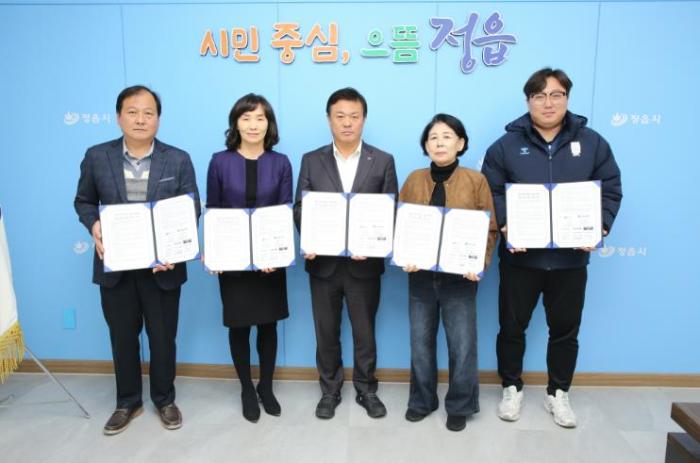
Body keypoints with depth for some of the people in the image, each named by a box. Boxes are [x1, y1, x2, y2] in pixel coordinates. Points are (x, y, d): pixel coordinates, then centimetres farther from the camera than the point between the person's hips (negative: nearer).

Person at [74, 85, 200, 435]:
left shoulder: (178, 160, -4)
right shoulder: (96, 157, -1)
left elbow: (192, 210, -4)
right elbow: (84, 201, 9)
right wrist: (94, 226, -13)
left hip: (162, 265, -1)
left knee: (163, 337, 12)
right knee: (122, 337, 16)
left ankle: (164, 399, 34)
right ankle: (127, 402, 36)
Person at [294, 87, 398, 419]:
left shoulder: (383, 162, 2)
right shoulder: (311, 161, 5)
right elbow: (300, 209, 2)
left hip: (364, 263, -1)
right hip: (323, 262, 1)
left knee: (365, 332, 12)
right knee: (326, 332, 13)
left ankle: (366, 390, 32)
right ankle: (330, 391, 32)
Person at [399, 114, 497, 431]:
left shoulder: (476, 181, -3)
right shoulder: (414, 180, 4)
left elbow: (490, 229, -2)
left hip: (460, 275, -2)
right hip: (421, 274, 2)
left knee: (462, 344, 5)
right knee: (420, 342, 12)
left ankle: (460, 406, 27)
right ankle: (422, 401, 31)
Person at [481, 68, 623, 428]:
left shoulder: (592, 143, 4)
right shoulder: (506, 145, 0)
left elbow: (610, 190, 5)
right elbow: (490, 192, -3)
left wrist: (600, 227, -11)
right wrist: (504, 225, -18)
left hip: (571, 257, 2)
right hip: (520, 256, -1)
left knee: (565, 329, 14)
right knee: (512, 326, 11)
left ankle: (558, 392, 34)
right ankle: (511, 388, 31)